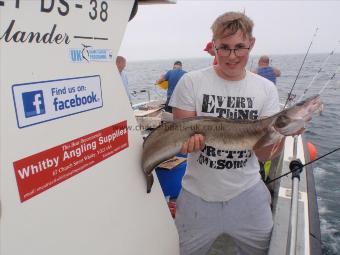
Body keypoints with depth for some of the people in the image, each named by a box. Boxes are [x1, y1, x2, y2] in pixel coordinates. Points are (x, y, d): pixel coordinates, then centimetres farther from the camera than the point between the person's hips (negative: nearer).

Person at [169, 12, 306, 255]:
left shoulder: (266, 88, -4)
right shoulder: (191, 82, -11)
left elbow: (263, 154, -5)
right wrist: (190, 140, -30)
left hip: (247, 193, 2)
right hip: (199, 195, -1)